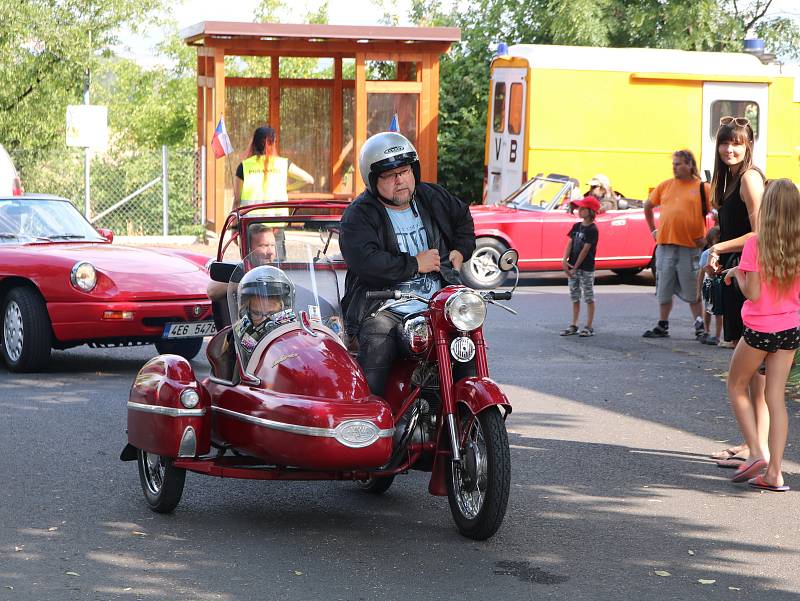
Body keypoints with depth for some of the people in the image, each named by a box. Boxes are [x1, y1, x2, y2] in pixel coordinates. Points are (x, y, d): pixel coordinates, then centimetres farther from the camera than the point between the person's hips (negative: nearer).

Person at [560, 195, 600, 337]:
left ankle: (589, 327, 4)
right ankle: (573, 326, 18)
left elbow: (585, 250, -14)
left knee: (589, 297, 0)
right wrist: (565, 260, -9)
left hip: (586, 268, -7)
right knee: (574, 297, 12)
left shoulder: (592, 230, -12)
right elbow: (570, 244, 5)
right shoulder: (576, 226, 9)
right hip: (573, 267, 7)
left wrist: (575, 267, -14)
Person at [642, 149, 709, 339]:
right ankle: (662, 326, 19)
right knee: (664, 290, 9)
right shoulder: (665, 186, 10)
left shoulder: (702, 188, -2)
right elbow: (648, 206, 22)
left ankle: (700, 326, 8)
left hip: (690, 247, -4)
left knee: (693, 291, 1)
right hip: (664, 245, 4)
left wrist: (706, 238, -6)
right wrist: (653, 230, 15)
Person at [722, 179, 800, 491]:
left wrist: (736, 274, 0)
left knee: (737, 386, 16)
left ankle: (757, 452, 3)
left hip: (759, 328, -4)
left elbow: (752, 293, -17)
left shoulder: (755, 244, -15)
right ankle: (774, 473, 5)